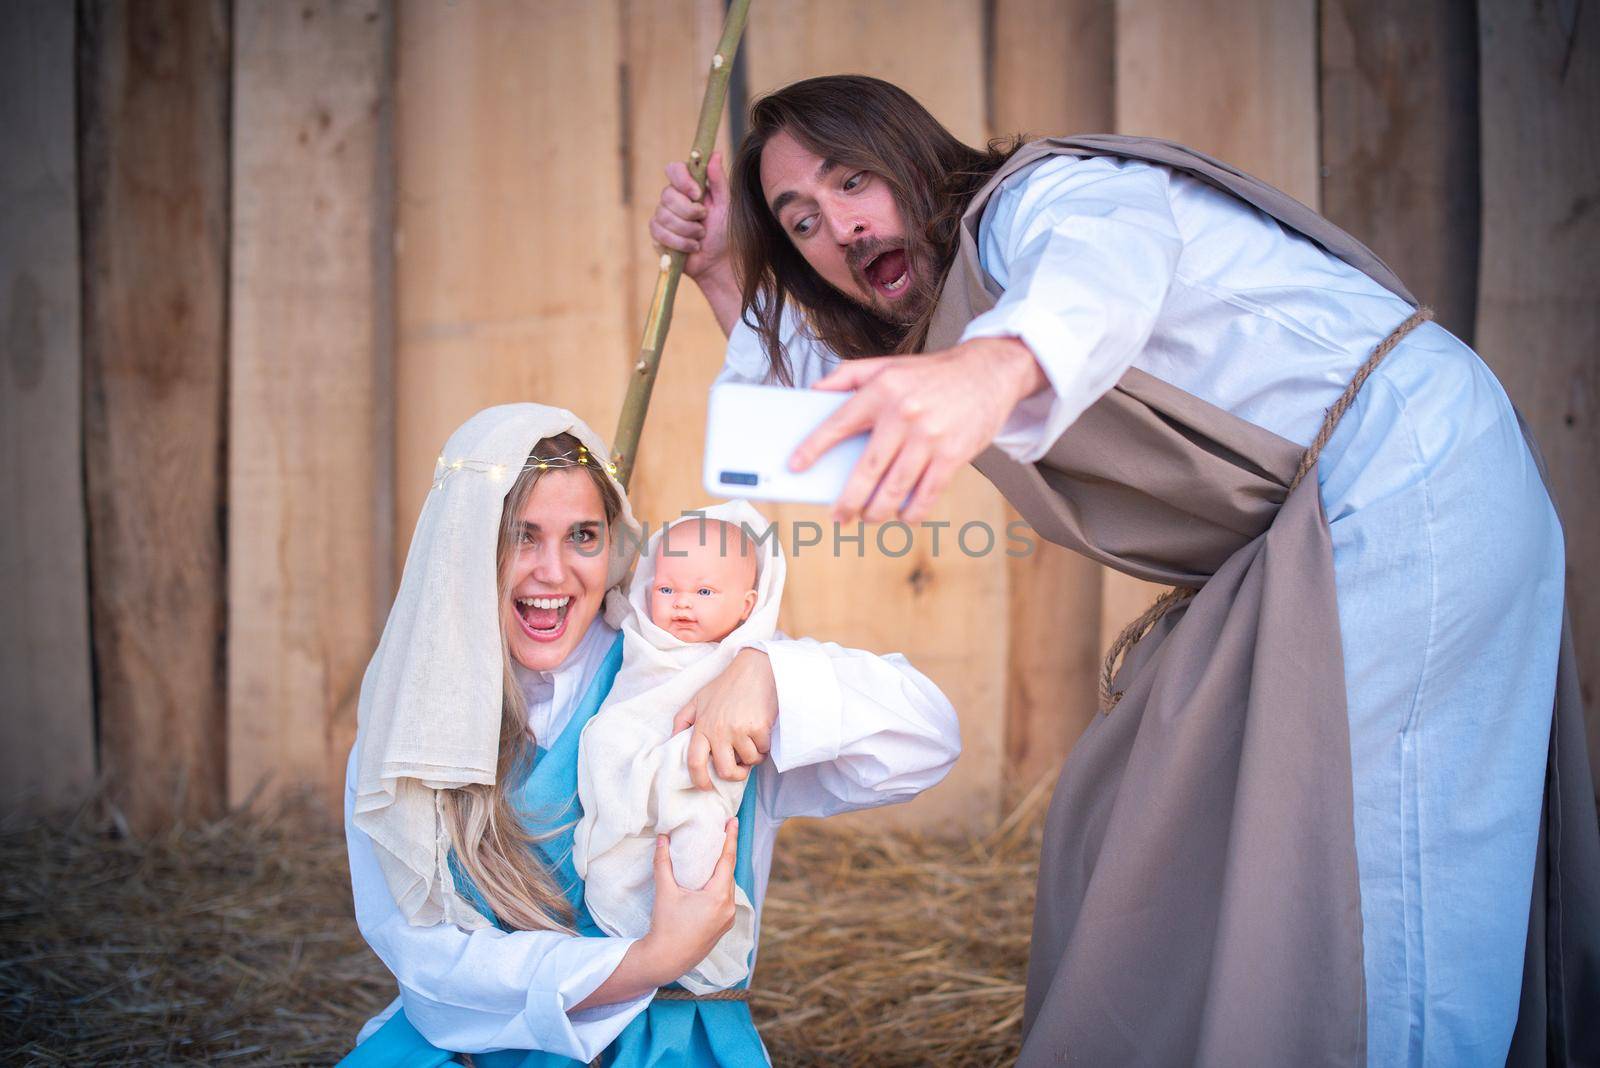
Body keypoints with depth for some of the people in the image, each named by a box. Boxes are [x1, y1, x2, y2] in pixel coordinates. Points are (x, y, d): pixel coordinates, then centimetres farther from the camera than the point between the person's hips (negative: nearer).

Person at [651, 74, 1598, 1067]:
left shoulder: (1041, 193, -10)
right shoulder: (941, 330, 19)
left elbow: (1110, 254, -34)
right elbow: (819, 440, 27)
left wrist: (998, 363, -56)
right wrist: (728, 275, 17)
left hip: (1412, 472, -10)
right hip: (1301, 538, 10)